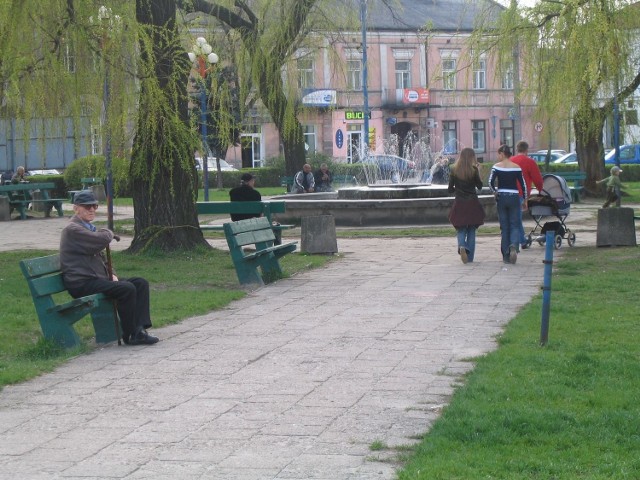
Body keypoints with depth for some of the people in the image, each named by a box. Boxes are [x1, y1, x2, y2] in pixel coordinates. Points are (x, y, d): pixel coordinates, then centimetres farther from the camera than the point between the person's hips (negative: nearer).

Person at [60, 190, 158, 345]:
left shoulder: (89, 227, 22)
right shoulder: (72, 229, -12)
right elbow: (103, 240, -25)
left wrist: (111, 274, 11)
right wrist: (108, 233, 0)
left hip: (98, 278, 10)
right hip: (82, 284, -10)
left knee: (141, 283, -1)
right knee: (127, 289, -27)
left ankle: (139, 329, -11)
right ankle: (129, 335, -14)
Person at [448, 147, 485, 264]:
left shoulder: (454, 171, -2)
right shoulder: (473, 170, -7)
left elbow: (450, 189, 1)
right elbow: (480, 186, 4)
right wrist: (476, 170, 4)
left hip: (459, 204, 1)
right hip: (472, 204, -1)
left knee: (461, 230, 9)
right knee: (472, 231, 11)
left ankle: (462, 246, -21)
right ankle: (470, 257, 9)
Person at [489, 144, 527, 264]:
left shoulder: (497, 167, -4)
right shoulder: (517, 167, -2)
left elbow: (490, 182, -13)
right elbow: (523, 184, 0)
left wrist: (495, 192, 5)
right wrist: (525, 200, 10)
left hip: (501, 197, 0)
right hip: (514, 197, 0)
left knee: (504, 227, 7)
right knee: (515, 225, 5)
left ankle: (506, 255, 6)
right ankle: (514, 245, -25)